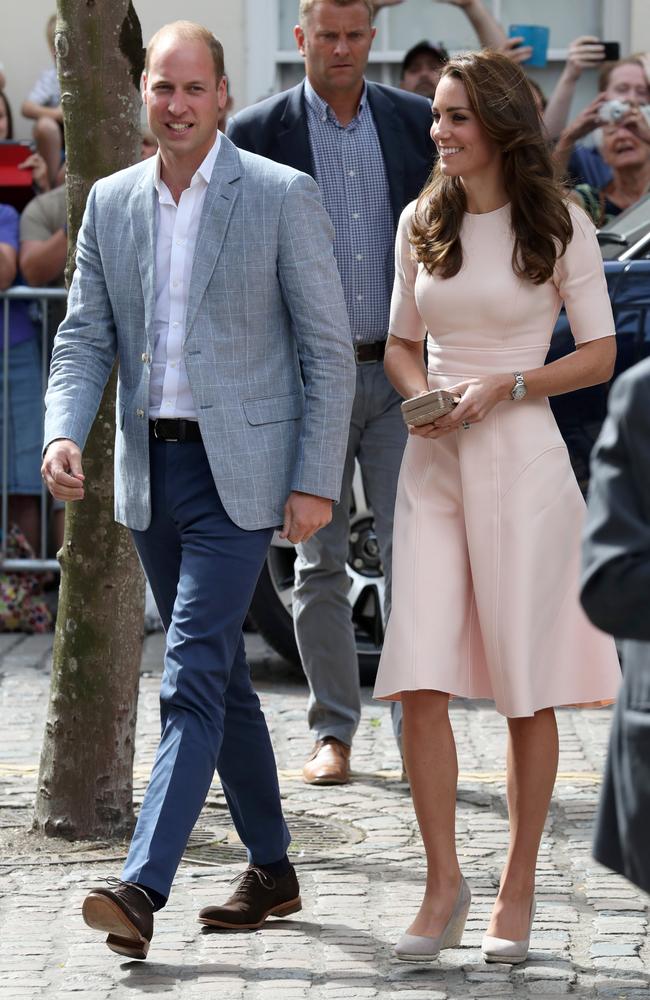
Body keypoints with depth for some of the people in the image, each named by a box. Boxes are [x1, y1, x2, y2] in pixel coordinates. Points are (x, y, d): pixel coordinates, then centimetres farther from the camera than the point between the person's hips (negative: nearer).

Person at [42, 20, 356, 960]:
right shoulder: (111, 203, 9)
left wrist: (316, 480, -11)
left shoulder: (283, 197, -5)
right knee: (219, 677, 14)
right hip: (151, 469, 6)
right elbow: (85, 336, 9)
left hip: (238, 473, -6)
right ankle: (272, 871, 26)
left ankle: (141, 888, -20)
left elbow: (329, 348, -5)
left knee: (193, 677, -14)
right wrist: (63, 433, -10)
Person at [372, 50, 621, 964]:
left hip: (521, 460, -3)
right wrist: (421, 392, -3)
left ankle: (518, 888, 15)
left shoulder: (558, 225, -3)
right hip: (432, 462, 4)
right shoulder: (422, 223, 9)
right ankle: (443, 884, 5)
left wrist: (501, 387, -13)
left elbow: (601, 354, -1)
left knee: (527, 686, 3)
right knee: (420, 681, -6)